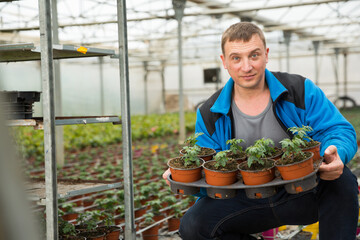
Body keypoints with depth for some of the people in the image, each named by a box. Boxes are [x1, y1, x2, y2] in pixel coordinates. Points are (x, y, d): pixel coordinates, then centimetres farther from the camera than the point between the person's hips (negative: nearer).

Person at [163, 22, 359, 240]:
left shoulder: (301, 91, -5)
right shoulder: (209, 115, 0)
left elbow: (340, 130, -7)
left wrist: (336, 154, -32)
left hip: (301, 194, -1)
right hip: (248, 203, 2)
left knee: (342, 179, -31)